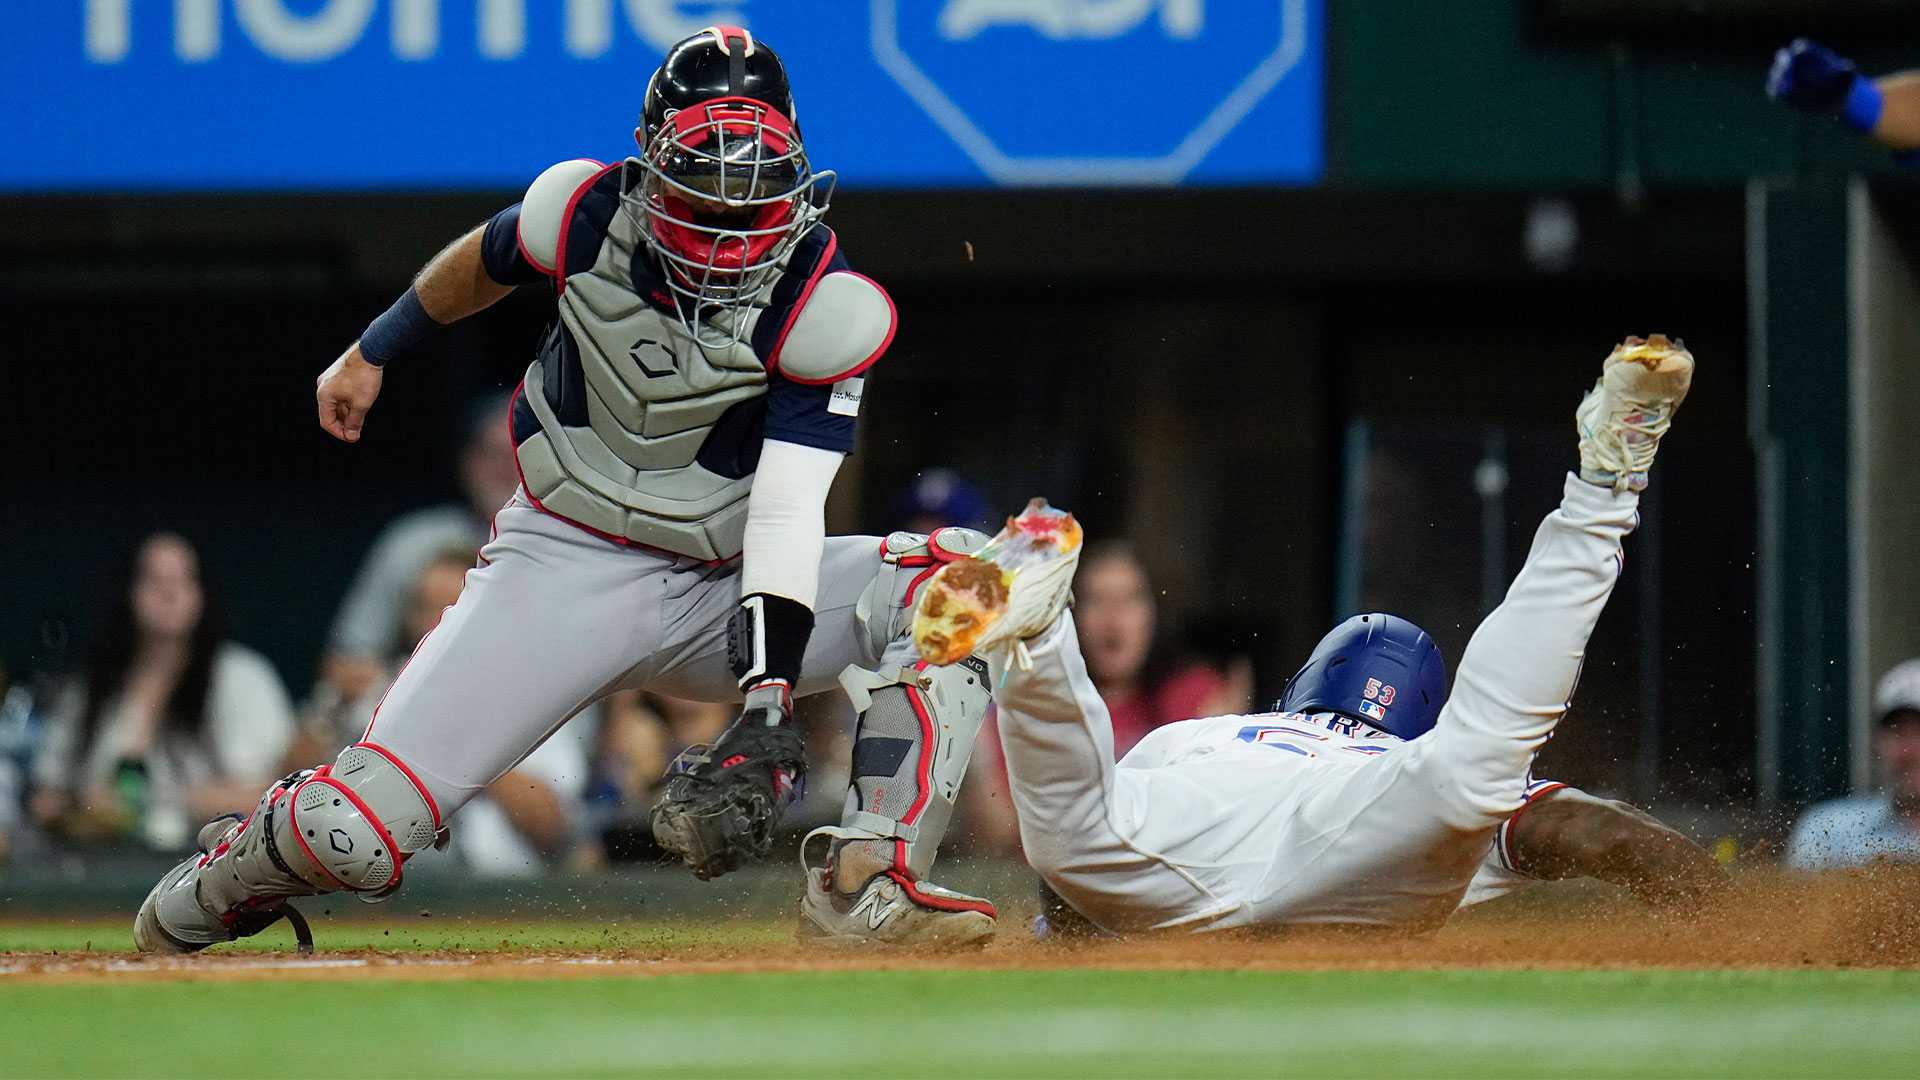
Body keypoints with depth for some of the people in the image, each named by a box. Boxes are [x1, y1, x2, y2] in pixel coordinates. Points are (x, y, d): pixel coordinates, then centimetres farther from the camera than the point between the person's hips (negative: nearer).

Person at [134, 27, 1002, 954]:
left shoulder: (823, 308, -18)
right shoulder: (587, 214, -13)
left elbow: (788, 513, -25)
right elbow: (483, 260, 13)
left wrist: (766, 708, -36)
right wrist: (375, 351, 27)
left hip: (721, 590, 0)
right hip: (563, 568, 0)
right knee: (352, 830, -15)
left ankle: (869, 882, -30)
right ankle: (205, 898, 21)